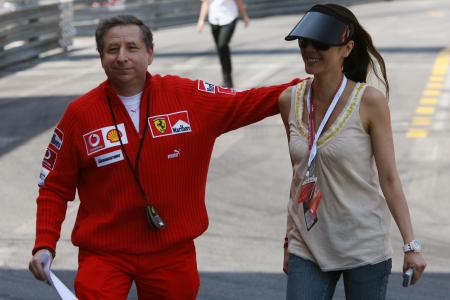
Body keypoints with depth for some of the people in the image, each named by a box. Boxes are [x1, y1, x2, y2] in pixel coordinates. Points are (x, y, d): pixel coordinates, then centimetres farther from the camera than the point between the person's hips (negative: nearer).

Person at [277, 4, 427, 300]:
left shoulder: (370, 102, -11)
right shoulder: (290, 101, 1)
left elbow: (389, 178, -8)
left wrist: (411, 244, -10)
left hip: (364, 249, -3)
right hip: (308, 247, 3)